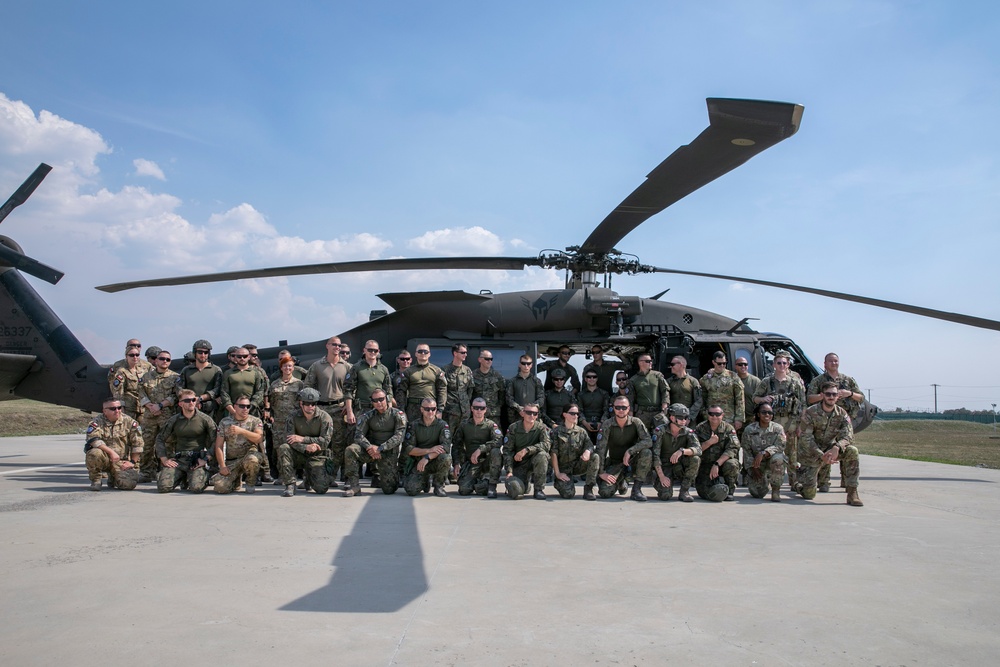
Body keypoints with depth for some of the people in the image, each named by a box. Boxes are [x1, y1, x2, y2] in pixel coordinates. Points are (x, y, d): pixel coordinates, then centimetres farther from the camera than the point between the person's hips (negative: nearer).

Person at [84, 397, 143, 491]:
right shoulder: (97, 422, -5)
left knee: (128, 484, -21)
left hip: (121, 462, 2)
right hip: (104, 458, -1)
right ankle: (96, 480, -6)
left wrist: (133, 462, -3)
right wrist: (111, 452, -30)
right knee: (94, 453, -36)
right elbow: (93, 439, -23)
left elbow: (137, 444, 2)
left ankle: (112, 479, 19)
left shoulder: (129, 422, 1)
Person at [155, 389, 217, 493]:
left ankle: (204, 476, 13)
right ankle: (181, 478, 18)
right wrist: (164, 459, 4)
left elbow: (216, 441, 0)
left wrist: (206, 458, -8)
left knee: (196, 487, -25)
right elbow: (160, 439, 16)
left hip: (197, 460, -3)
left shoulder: (205, 419, 0)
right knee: (163, 487, -16)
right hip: (178, 460, 3)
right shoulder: (174, 420, 8)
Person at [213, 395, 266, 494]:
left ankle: (250, 483, -6)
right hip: (231, 461, 2)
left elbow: (259, 438, -16)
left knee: (252, 459, -39)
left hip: (250, 455, -2)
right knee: (221, 487, -20)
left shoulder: (255, 421, 3)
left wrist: (242, 431, -29)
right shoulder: (225, 422, 7)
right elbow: (219, 446, 5)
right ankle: (237, 481, 18)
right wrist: (222, 466, -5)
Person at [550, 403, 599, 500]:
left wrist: (587, 451, -31)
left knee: (595, 457, -24)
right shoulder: (556, 432, -3)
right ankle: (557, 481, 13)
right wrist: (557, 473, -14)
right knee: (568, 494, -24)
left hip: (577, 466, 3)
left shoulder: (581, 432, 8)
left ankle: (588, 489, -16)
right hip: (563, 467, -3)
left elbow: (590, 445, -6)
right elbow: (554, 453, -7)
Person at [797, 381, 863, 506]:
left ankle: (852, 493, -18)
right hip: (811, 454, -3)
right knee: (809, 495, -10)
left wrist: (836, 447, -37)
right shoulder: (810, 412, -15)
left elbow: (848, 436, -16)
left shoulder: (842, 414, -4)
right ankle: (798, 484, 29)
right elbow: (806, 439, -19)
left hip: (830, 449, 3)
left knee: (852, 451, -26)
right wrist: (821, 456, -31)